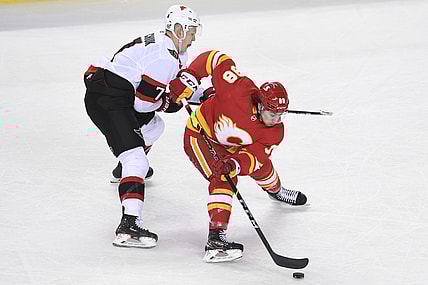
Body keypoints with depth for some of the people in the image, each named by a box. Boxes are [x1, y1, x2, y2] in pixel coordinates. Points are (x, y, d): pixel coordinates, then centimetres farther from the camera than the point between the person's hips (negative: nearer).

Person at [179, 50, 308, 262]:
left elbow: (253, 157, -31)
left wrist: (235, 164, -52)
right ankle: (215, 240, -32)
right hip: (199, 134, -6)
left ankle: (275, 190, 58)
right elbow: (216, 59, -29)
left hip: (229, 144, 6)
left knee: (261, 166, 20)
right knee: (223, 179, -26)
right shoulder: (239, 91, -38)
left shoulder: (275, 132, -21)